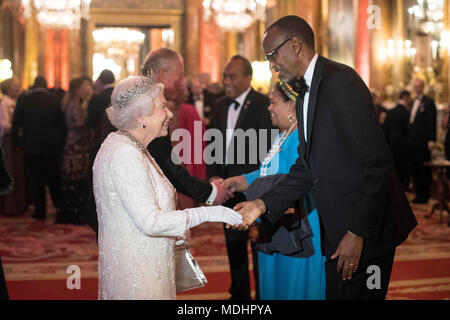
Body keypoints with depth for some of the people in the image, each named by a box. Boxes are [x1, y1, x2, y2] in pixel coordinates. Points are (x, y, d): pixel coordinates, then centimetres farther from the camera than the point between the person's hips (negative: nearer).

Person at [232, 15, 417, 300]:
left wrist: (358, 232, -21)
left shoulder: (340, 80, -15)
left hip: (366, 226, -9)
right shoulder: (305, 97, 16)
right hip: (338, 228, 9)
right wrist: (264, 204, 4)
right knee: (338, 294, 15)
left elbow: (377, 161, -20)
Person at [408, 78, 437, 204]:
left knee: (424, 171, -2)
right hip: (412, 143, 7)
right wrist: (409, 139, 13)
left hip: (423, 143, -7)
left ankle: (424, 196, 5)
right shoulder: (413, 102, 17)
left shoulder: (429, 102, -6)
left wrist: (431, 140, -15)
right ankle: (418, 194, 17)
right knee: (414, 170, 9)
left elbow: (432, 122, -10)